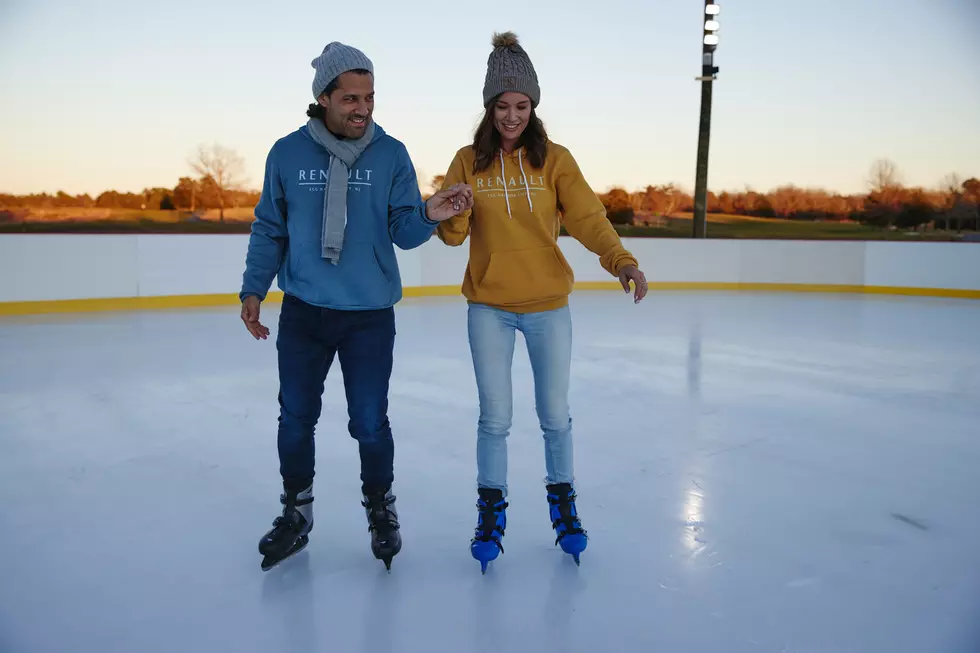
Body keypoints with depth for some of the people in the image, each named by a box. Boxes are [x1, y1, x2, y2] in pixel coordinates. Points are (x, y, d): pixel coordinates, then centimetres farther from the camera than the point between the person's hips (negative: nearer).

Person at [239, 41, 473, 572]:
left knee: (369, 421, 4)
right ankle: (296, 512, 32)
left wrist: (428, 215, -25)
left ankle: (380, 508, 29)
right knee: (296, 417, 11)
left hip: (370, 315, -1)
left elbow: (403, 232, -4)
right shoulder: (287, 154, -2)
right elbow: (270, 229, 7)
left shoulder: (391, 154, -3)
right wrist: (253, 289, 2)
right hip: (302, 311, 2)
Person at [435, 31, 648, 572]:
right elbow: (452, 234, -2)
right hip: (489, 309, 0)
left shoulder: (555, 159, -3)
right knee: (495, 418, 7)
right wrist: (454, 211, -24)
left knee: (554, 414, 10)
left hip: (548, 308, 0)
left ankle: (563, 502, 32)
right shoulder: (469, 161, 0)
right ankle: (491, 511, 26)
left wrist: (621, 260, -29)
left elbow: (587, 217, -12)